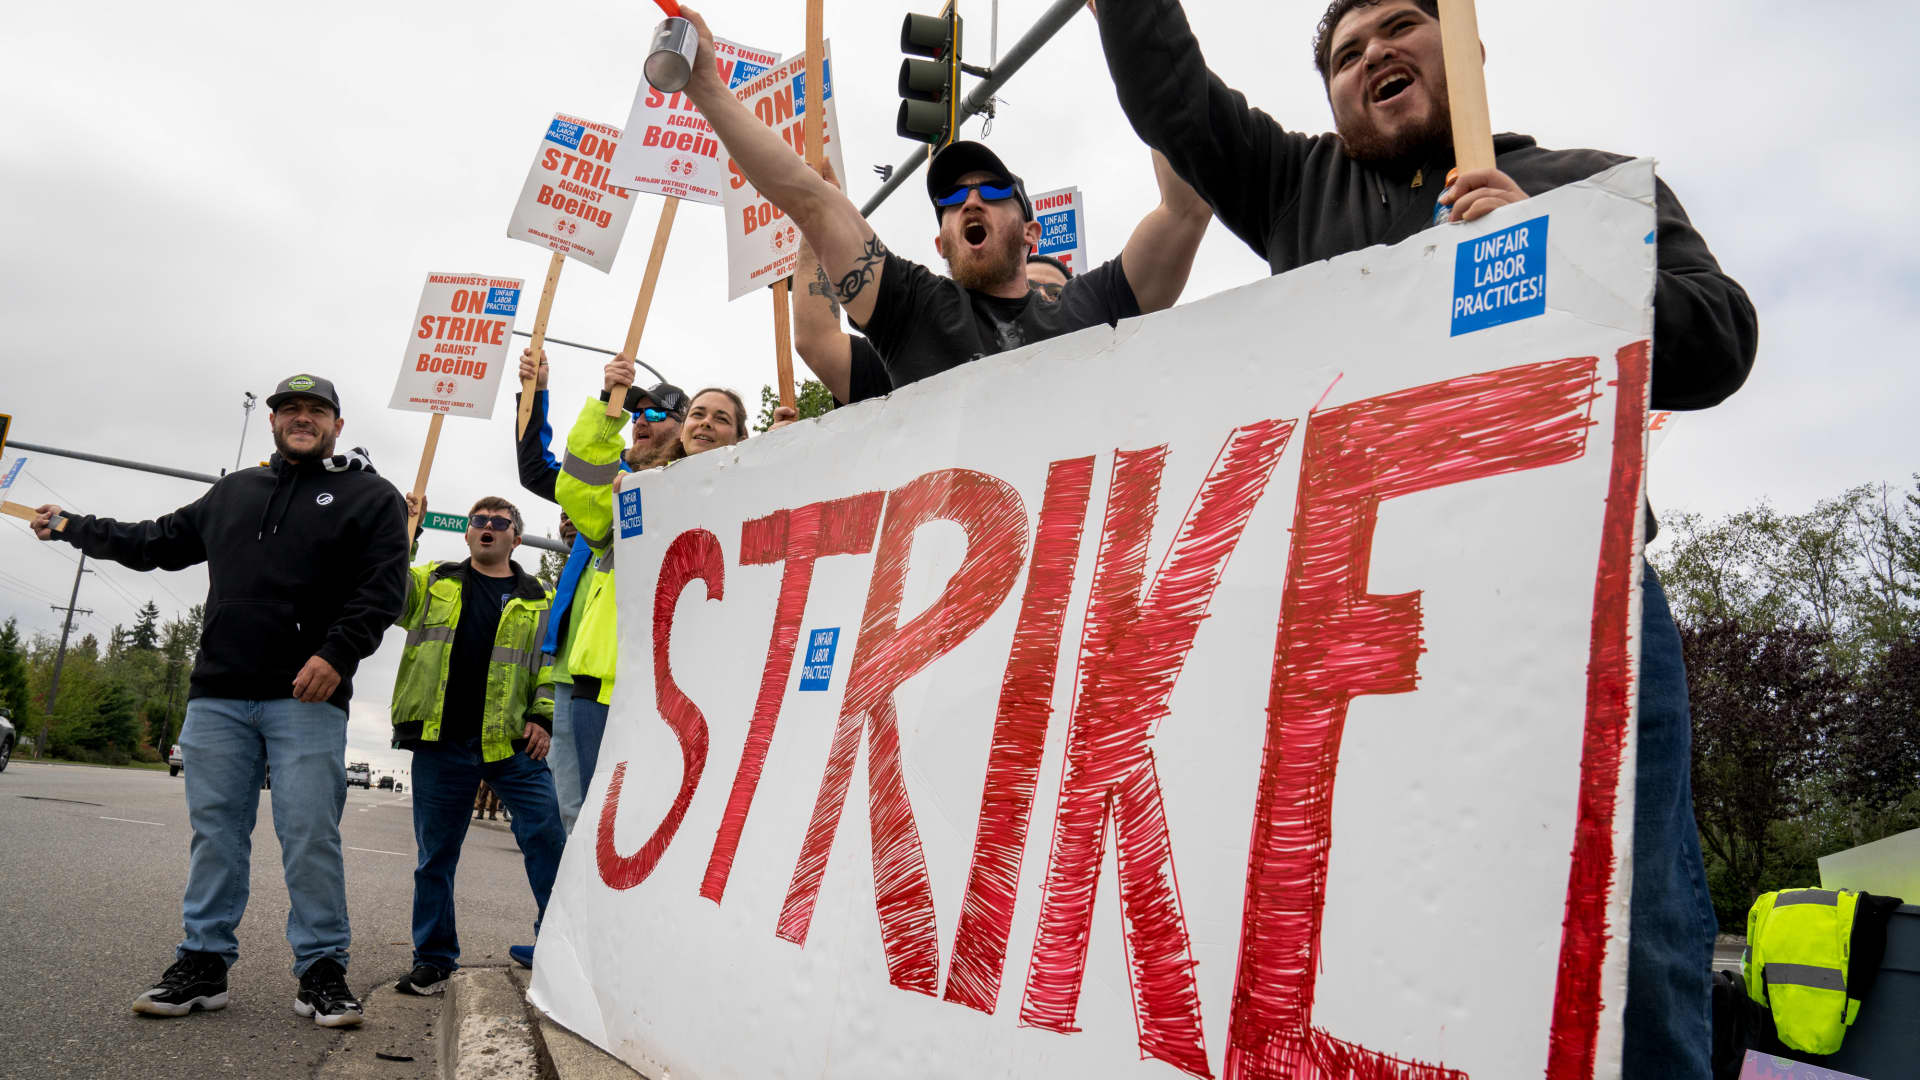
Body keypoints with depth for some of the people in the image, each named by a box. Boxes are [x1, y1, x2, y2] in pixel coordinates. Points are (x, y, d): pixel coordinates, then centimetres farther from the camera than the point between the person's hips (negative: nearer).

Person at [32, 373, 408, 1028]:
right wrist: (73, 528, 38)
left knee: (310, 836, -6)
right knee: (216, 832, 7)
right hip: (218, 692, 5)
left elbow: (383, 587, -6)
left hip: (308, 695, -5)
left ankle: (321, 969, 2)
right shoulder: (233, 492, 23)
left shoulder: (369, 496, 5)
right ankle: (204, 963, 17)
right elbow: (158, 542, 35)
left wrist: (338, 653, -18)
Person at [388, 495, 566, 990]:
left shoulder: (540, 601, 12)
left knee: (547, 839, -6)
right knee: (436, 852, 9)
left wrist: (544, 717, -2)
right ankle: (433, 957, 22)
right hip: (441, 744, 1)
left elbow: (553, 663, 10)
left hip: (512, 744, -1)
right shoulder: (434, 582, 15)